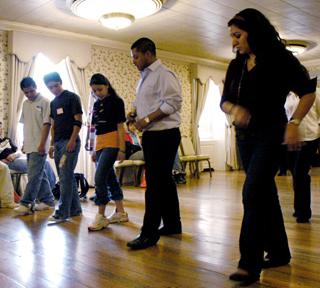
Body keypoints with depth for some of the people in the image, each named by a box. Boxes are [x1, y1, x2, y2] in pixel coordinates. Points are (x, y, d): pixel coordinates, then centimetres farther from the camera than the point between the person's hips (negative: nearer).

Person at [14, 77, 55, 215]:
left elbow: (47, 124, -12)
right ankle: (48, 201, 18)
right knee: (40, 174, 11)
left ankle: (26, 204, -8)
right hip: (29, 146, 8)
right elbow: (25, 125, 19)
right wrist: (24, 143, 16)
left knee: (34, 175, -8)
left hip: (39, 146, -8)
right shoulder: (25, 104, 15)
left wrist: (42, 144, -18)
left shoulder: (44, 102, -7)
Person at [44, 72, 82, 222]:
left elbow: (78, 121, -9)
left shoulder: (72, 97, -2)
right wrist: (52, 144, 14)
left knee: (65, 177, -10)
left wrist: (72, 140, -18)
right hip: (58, 143, 7)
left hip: (70, 141, -7)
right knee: (67, 177, 9)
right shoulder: (53, 103, 18)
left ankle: (62, 212, -9)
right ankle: (75, 209, 16)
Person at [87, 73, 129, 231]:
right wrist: (94, 150, 17)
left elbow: (120, 127, -7)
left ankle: (101, 216, -4)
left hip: (112, 143, -7)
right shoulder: (96, 104, 16)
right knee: (110, 178, 10)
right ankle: (121, 212, 20)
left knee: (99, 178, -13)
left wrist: (122, 148, -12)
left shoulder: (116, 101, -3)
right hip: (100, 144, 7)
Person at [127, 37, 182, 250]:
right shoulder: (146, 76, 19)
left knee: (155, 184, -8)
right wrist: (136, 112, 7)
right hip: (152, 135, 10)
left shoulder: (163, 74, -11)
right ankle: (172, 224, 24)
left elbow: (173, 102, -21)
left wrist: (147, 119, -20)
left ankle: (149, 233, -2)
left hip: (164, 135, -10)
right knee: (164, 181, 14)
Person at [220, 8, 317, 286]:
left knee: (253, 192, -17)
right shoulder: (236, 66, 9)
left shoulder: (280, 58, -7)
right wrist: (234, 109, -15)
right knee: (265, 193, 12)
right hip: (245, 136, 7)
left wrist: (293, 123, -21)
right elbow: (224, 100, 8)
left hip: (270, 135, -7)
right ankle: (279, 251, 26)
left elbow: (307, 92, -7)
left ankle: (250, 263, -10)